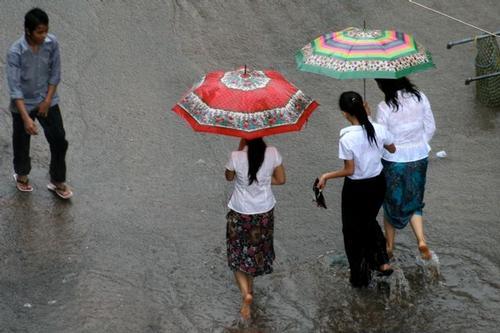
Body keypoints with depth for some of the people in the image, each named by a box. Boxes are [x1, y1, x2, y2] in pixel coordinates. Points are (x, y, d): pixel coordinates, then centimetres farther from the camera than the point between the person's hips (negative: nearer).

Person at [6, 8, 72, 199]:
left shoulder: (52, 43, -15)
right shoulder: (15, 52, -28)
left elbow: (55, 73, -2)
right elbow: (14, 88, -27)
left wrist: (47, 100, -7)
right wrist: (26, 118, -32)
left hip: (47, 101, 3)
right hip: (23, 104, -3)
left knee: (59, 141, 4)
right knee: (21, 143, 16)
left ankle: (57, 182, 24)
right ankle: (21, 174, 44)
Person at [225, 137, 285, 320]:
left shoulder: (236, 156, -22)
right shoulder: (272, 153, -16)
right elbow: (281, 180, -2)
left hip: (240, 213, -3)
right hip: (264, 212, 3)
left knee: (238, 255, 13)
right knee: (256, 250, 24)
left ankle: (246, 292, -7)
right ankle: (249, 287, 39)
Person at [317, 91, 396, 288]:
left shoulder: (347, 139, -27)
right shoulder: (379, 130, -13)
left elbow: (349, 170, -19)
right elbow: (392, 150, 5)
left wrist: (326, 176, -6)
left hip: (356, 189, -5)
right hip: (378, 184, 5)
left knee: (354, 230, 16)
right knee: (369, 221, 31)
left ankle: (361, 277, 27)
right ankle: (382, 262, 28)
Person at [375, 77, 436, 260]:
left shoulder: (384, 107, -21)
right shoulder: (420, 97, -9)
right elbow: (430, 128, 0)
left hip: (394, 161, -3)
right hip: (418, 159, 3)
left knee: (391, 202, 17)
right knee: (414, 202, 18)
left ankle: (389, 246, 28)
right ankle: (421, 240, -3)